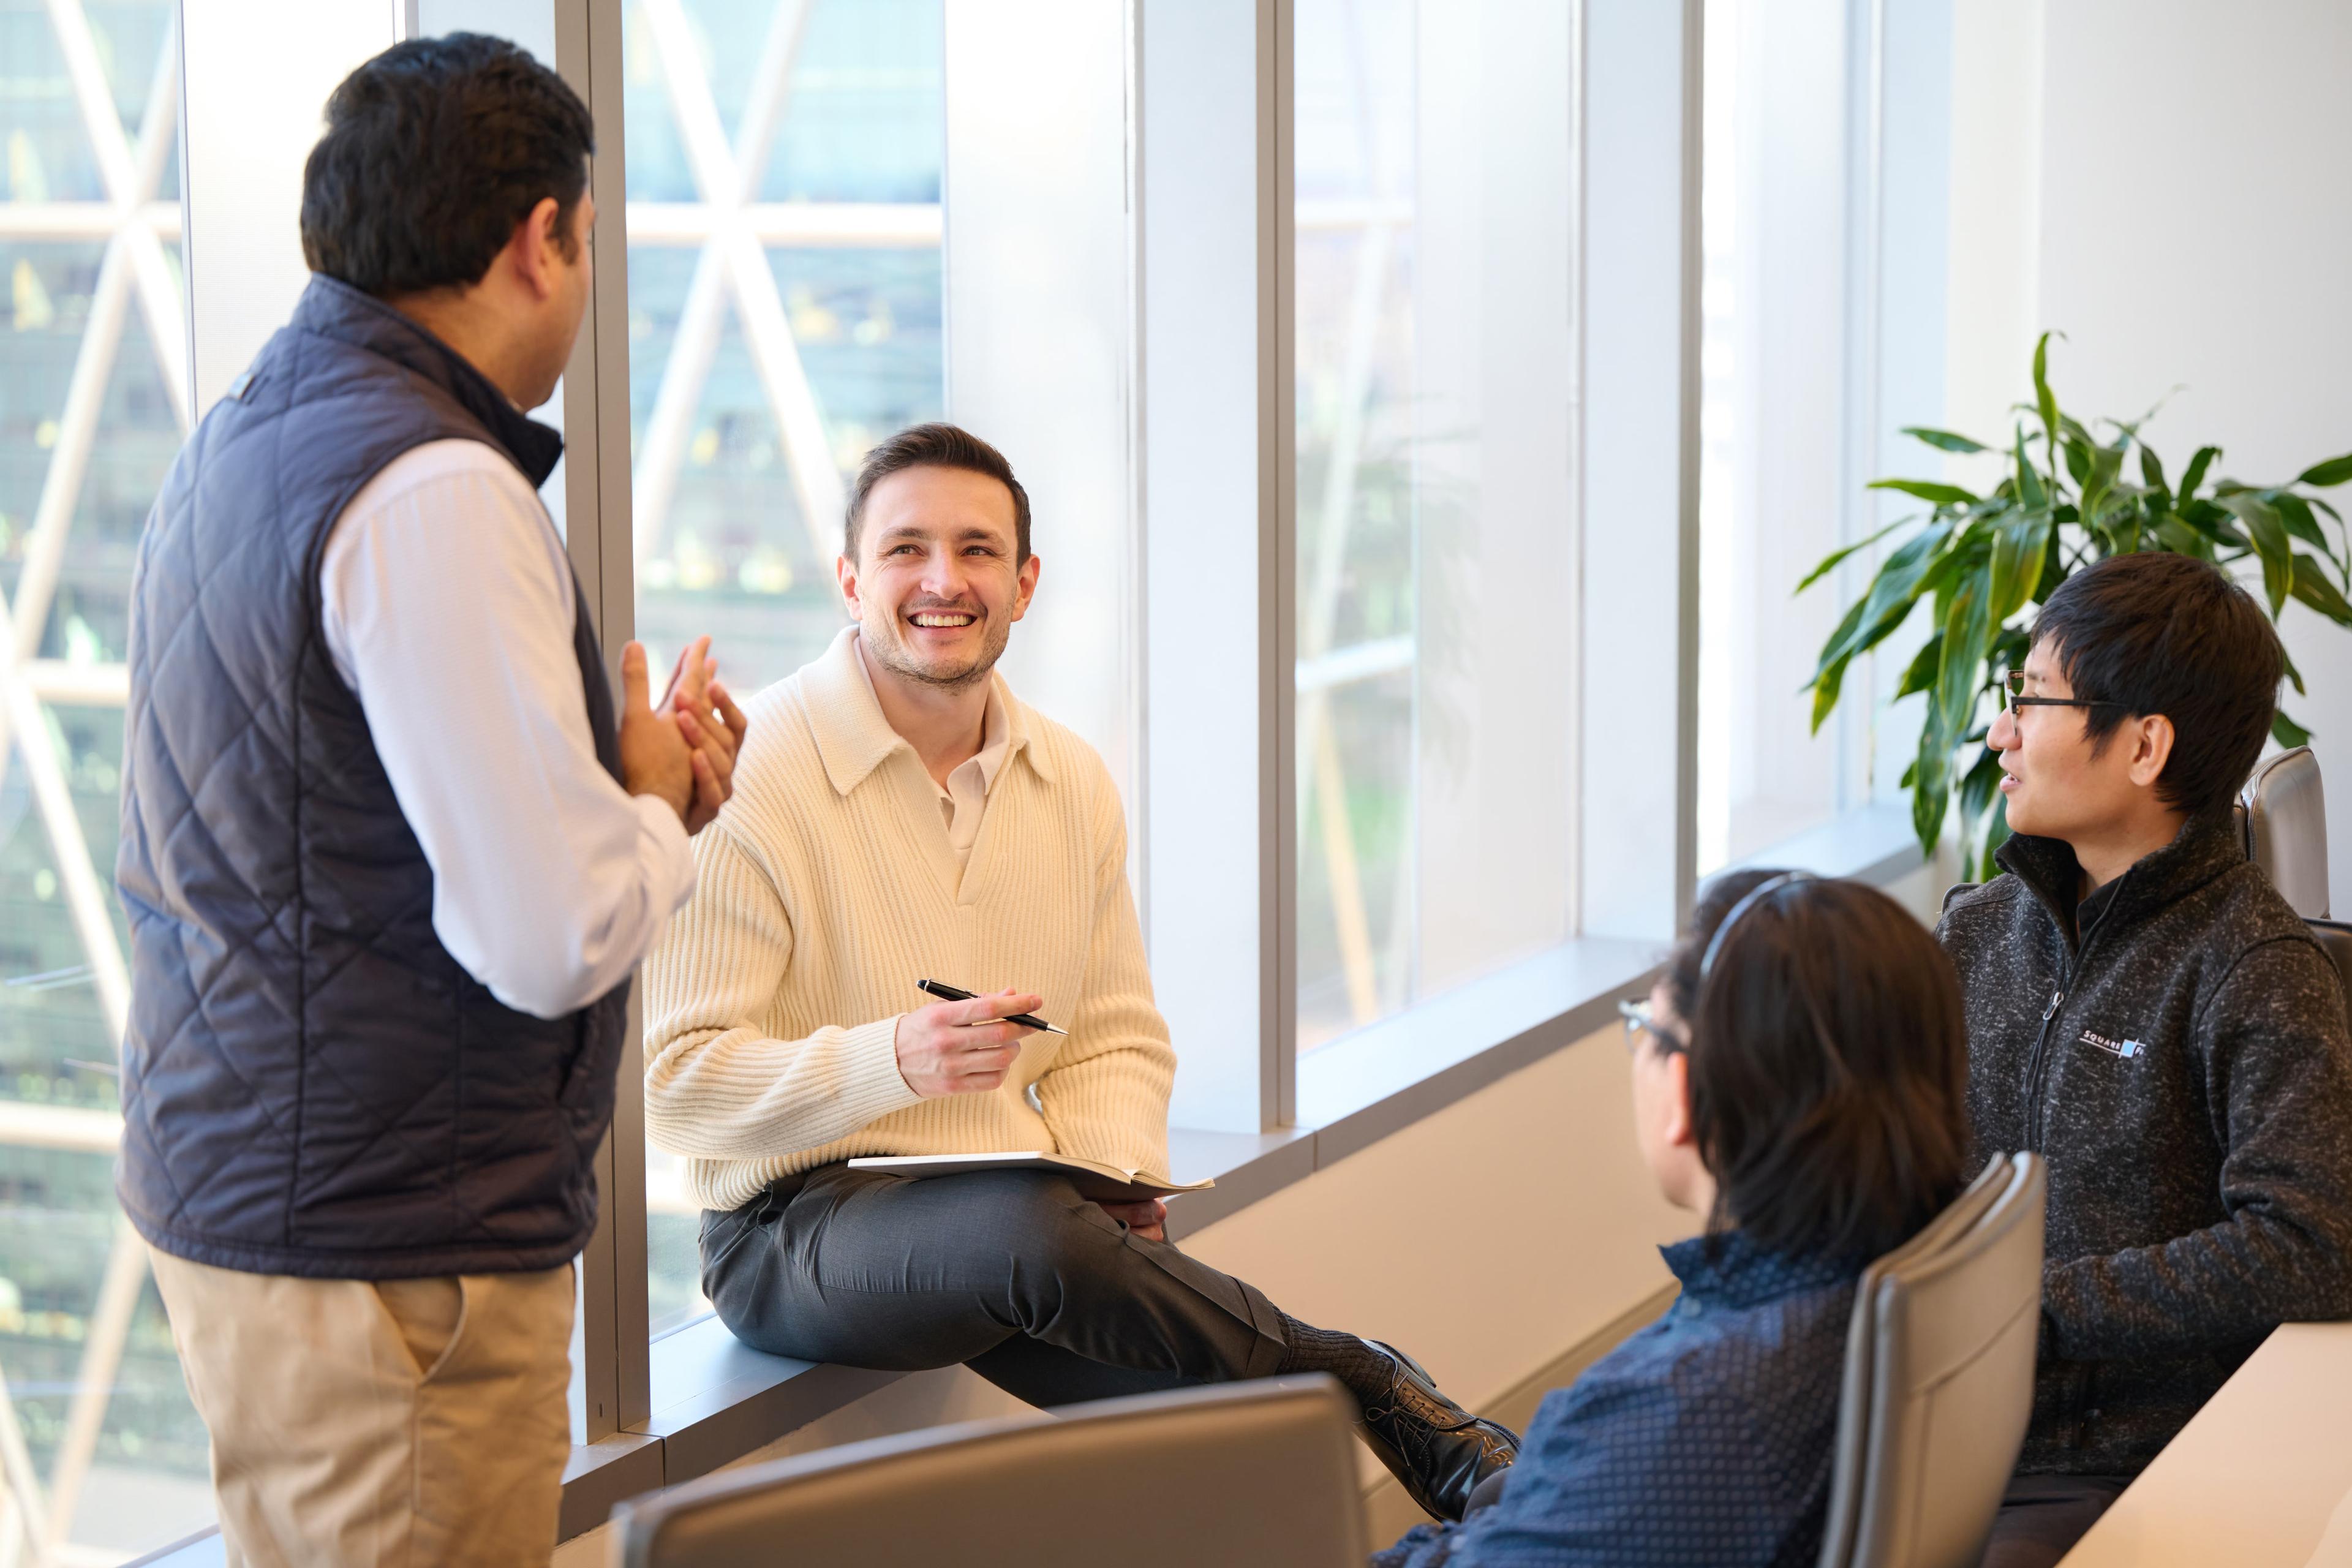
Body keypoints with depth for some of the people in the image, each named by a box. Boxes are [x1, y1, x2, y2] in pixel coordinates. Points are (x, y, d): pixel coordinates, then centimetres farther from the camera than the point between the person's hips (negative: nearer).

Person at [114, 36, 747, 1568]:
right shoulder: (435, 494, -19)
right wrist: (654, 807, -3)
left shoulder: (237, 444, 12)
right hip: (383, 1248, -10)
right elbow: (553, 936, -23)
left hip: (236, 1190, 10)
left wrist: (625, 791, 12)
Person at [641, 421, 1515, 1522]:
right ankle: (1370, 1388, -20)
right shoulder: (746, 781, -9)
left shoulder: (1073, 782, 13)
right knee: (1033, 1229, -36)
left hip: (1026, 1212, 5)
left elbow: (1116, 1039, 20)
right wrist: (890, 1060, -28)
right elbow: (673, 1080, -13)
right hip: (799, 1225, -5)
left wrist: (1120, 1174, -3)